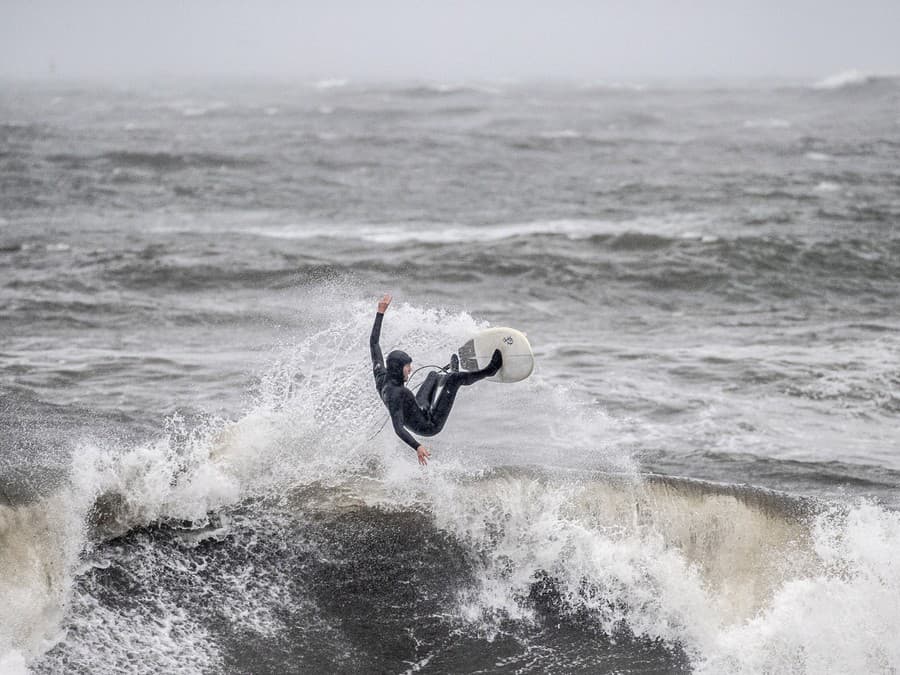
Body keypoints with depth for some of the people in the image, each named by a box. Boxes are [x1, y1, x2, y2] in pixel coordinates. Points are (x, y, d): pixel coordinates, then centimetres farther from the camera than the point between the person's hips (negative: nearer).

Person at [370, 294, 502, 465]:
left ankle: (451, 375, 59)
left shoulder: (381, 376, -13)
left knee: (434, 375, 27)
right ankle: (489, 370, 11)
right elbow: (398, 429, -42)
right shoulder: (394, 393, -36)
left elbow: (373, 343, -4)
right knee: (453, 379, -8)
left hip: (420, 412, 9)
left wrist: (380, 312, -3)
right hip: (430, 426, -9)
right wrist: (417, 447, -55)